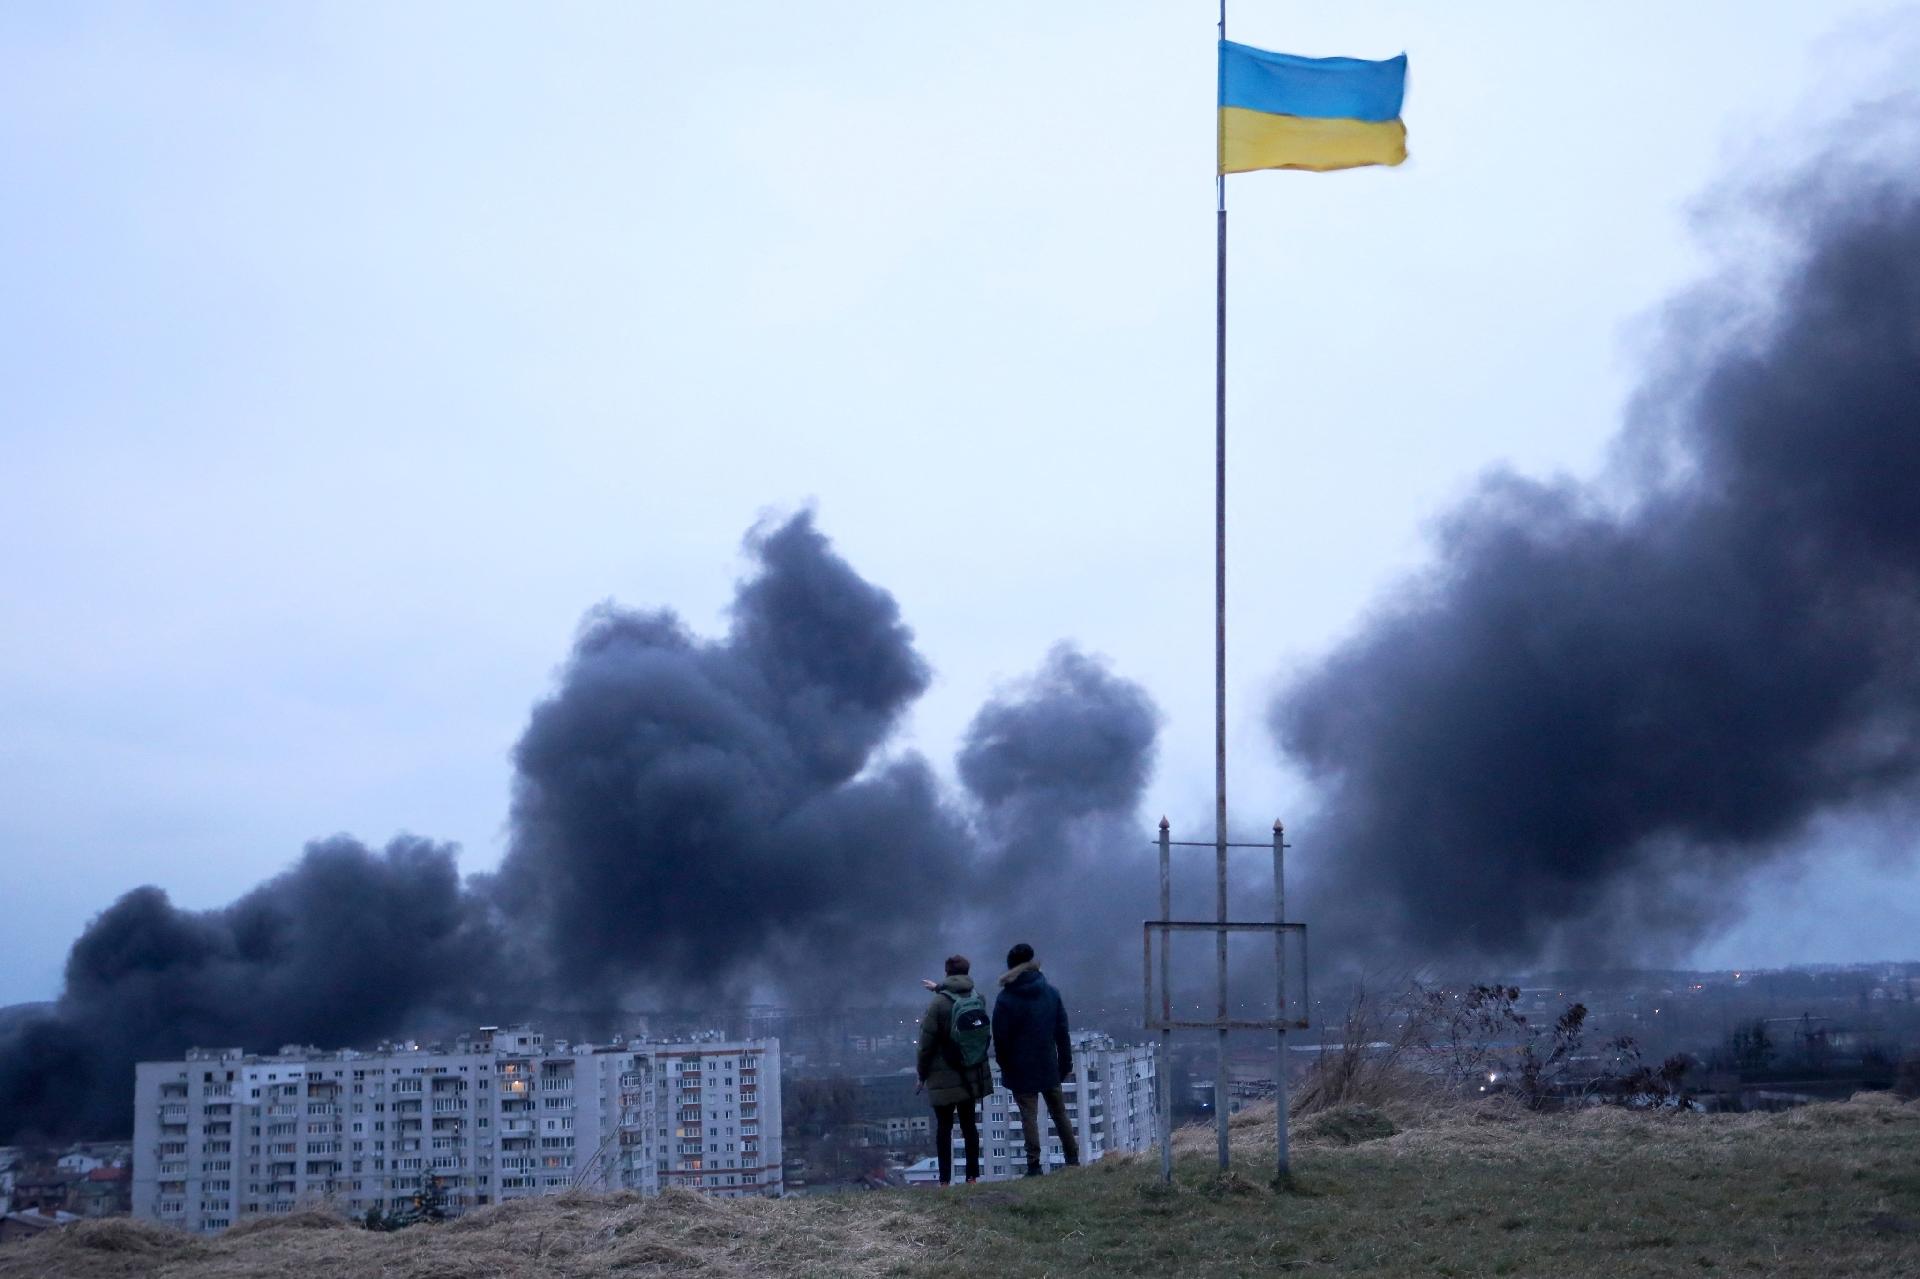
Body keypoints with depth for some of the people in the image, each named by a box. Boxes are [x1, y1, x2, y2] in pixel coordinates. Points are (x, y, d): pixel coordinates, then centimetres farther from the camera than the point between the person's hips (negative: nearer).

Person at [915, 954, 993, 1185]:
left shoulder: (938, 1004, -17)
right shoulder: (979, 1000, -3)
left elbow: (926, 1044, -12)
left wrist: (922, 1074, -1)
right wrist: (940, 988, 35)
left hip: (944, 1079, -4)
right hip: (973, 1077, 4)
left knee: (944, 1127, 4)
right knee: (969, 1124, 12)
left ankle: (945, 1180, 2)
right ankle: (972, 1176, 12)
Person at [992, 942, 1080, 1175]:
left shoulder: (1005, 999, -10)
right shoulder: (1050, 992, 1)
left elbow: (1000, 1038, -9)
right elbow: (1062, 1030, 4)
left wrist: (1004, 1064, 4)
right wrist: (1065, 1062, 10)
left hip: (1021, 1069, -3)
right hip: (1049, 1066, 3)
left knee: (1029, 1116, -1)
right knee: (1059, 1112, 15)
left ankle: (1034, 1165, -3)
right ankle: (1073, 1158, 18)